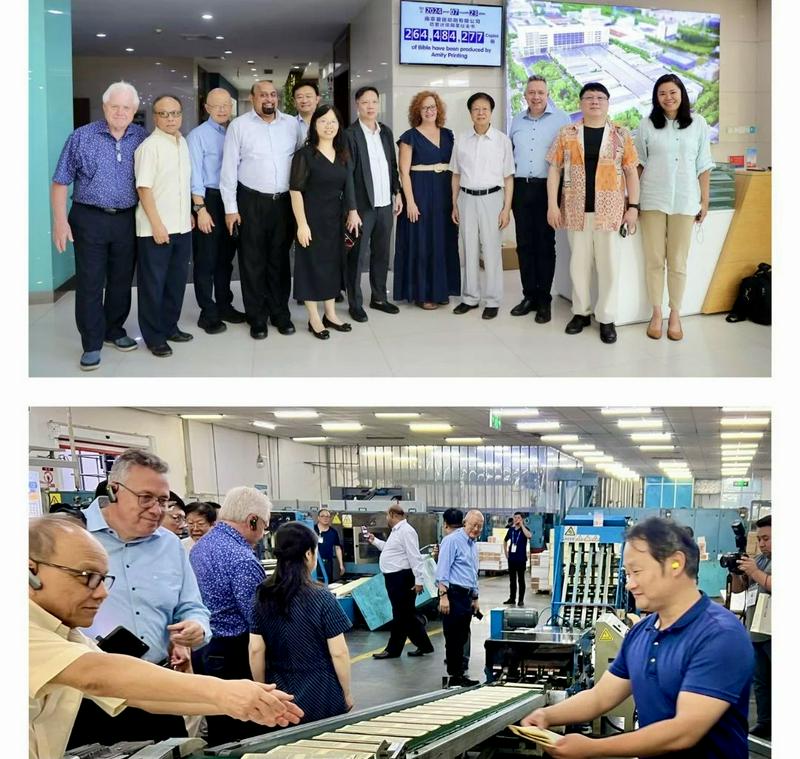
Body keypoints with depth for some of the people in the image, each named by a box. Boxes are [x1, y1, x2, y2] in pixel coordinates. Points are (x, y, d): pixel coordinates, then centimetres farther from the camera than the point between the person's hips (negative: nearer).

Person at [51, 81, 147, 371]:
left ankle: (114, 330, 29)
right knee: (90, 284, 0)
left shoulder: (142, 138, 3)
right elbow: (61, 182, -2)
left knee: (122, 280, 12)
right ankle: (92, 344, 8)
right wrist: (60, 222, -8)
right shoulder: (81, 137, -3)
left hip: (127, 220, 3)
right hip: (90, 220, -2)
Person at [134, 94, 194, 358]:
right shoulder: (149, 146, -13)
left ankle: (170, 326, 29)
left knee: (177, 280, 15)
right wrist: (157, 225, -18)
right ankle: (154, 336, 12)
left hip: (182, 227, 7)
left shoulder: (182, 143, 10)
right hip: (155, 229, -7)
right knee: (153, 283, 3)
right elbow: (144, 188, -16)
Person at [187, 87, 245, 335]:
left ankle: (224, 305, 29)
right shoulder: (197, 135, -8)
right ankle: (208, 313, 11)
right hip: (209, 199, -5)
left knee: (226, 257, 16)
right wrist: (201, 209, -16)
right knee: (206, 259, 3)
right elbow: (195, 175, -11)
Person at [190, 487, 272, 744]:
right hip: (234, 657, -9)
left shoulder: (200, 547, 8)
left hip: (203, 649, 9)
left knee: (218, 731, 18)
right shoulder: (242, 560, -21)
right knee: (246, 735, 0)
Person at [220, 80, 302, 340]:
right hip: (251, 201, -2)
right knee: (252, 260, 4)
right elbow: (229, 168, -3)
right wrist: (231, 208, -7)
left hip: (284, 200, 2)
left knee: (280, 258, 11)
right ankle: (257, 317, 14)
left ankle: (280, 313, 22)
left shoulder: (292, 124, 5)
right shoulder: (238, 126, -3)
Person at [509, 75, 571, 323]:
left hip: (547, 187, -4)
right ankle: (529, 295, 15)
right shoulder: (517, 121, 12)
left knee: (545, 244, 0)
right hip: (521, 188, 4)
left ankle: (544, 300, 6)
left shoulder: (561, 119, -2)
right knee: (524, 244, 6)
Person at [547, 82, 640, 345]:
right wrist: (552, 205, -3)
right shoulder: (567, 134, 5)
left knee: (608, 263, 2)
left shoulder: (621, 135, 4)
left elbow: (631, 171, 4)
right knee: (579, 261, 9)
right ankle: (581, 312, 22)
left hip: (609, 210, -1)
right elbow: (554, 169, 4)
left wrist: (633, 207, -2)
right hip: (576, 209, 1)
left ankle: (606, 318, 9)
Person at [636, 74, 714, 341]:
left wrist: (705, 201, 4)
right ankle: (656, 314, 14)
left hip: (684, 201, 0)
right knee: (654, 260, 4)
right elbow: (637, 164, 7)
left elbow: (704, 165, 5)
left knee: (678, 262, 4)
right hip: (653, 199, 0)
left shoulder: (697, 123, 2)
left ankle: (675, 315, 14)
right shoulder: (648, 124, 2)